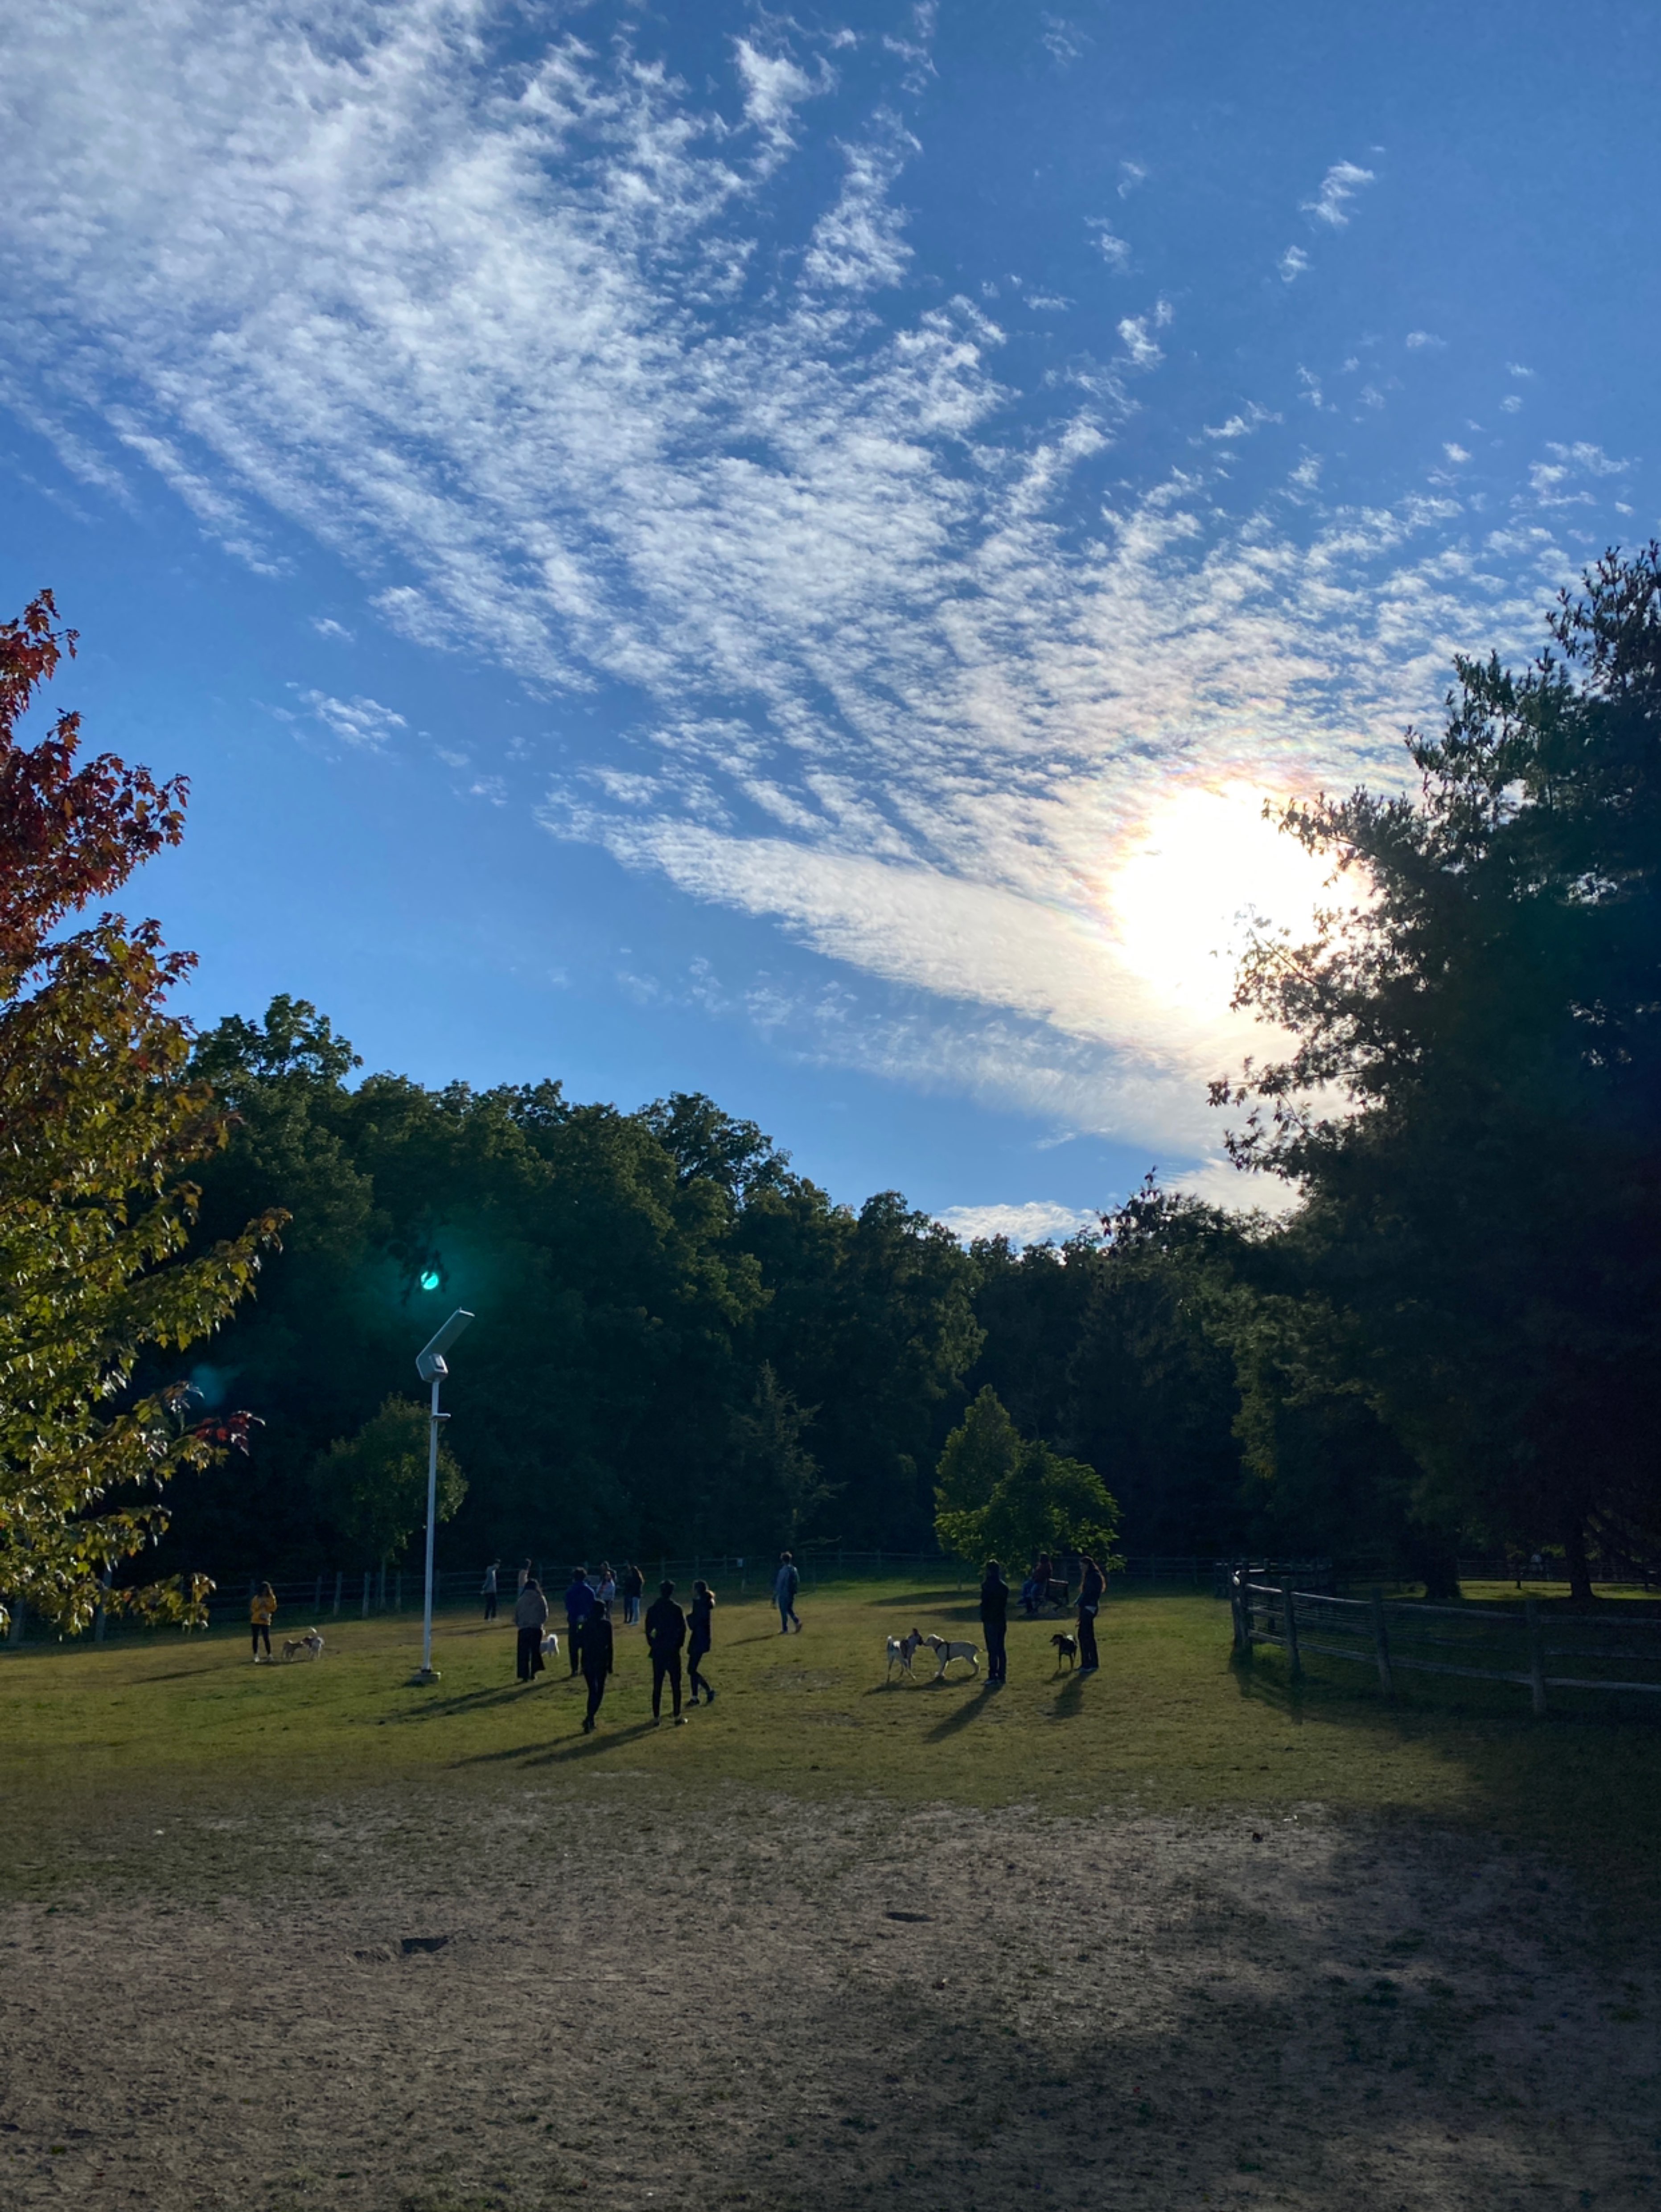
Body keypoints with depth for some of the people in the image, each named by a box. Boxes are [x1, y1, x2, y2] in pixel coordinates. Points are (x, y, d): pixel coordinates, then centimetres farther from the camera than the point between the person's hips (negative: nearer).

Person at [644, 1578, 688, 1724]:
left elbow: (648, 1631, 1)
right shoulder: (676, 1609, -6)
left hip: (658, 1651, 2)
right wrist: (679, 1644, 5)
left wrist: (653, 1645, 9)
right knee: (676, 1685, 6)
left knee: (657, 1686, 8)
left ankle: (656, 1718, 8)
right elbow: (683, 1629, -7)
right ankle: (678, 1717, 5)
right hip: (673, 1651, -2)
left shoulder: (652, 1610, 0)